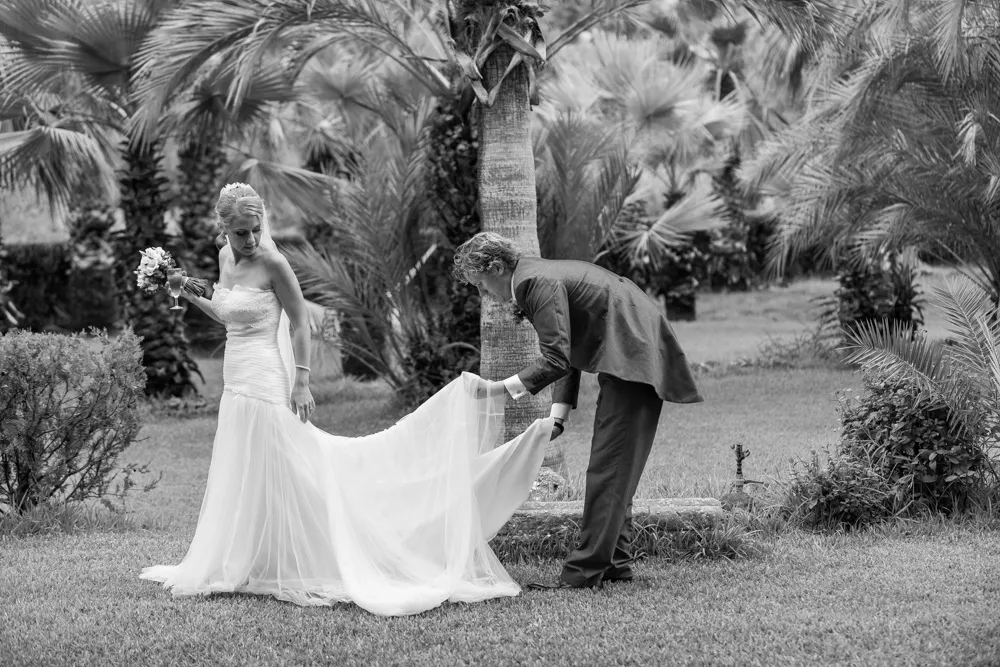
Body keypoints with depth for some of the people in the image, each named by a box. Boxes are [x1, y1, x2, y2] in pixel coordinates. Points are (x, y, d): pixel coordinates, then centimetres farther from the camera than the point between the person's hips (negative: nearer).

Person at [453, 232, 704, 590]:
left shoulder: (538, 283, -14)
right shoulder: (540, 276, 18)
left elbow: (557, 360, -20)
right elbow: (566, 357, 18)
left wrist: (502, 387, -15)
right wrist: (559, 413, 7)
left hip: (633, 356, -11)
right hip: (637, 356, 11)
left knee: (607, 466, -10)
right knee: (617, 466, 14)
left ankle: (586, 571, -10)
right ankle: (615, 562, 17)